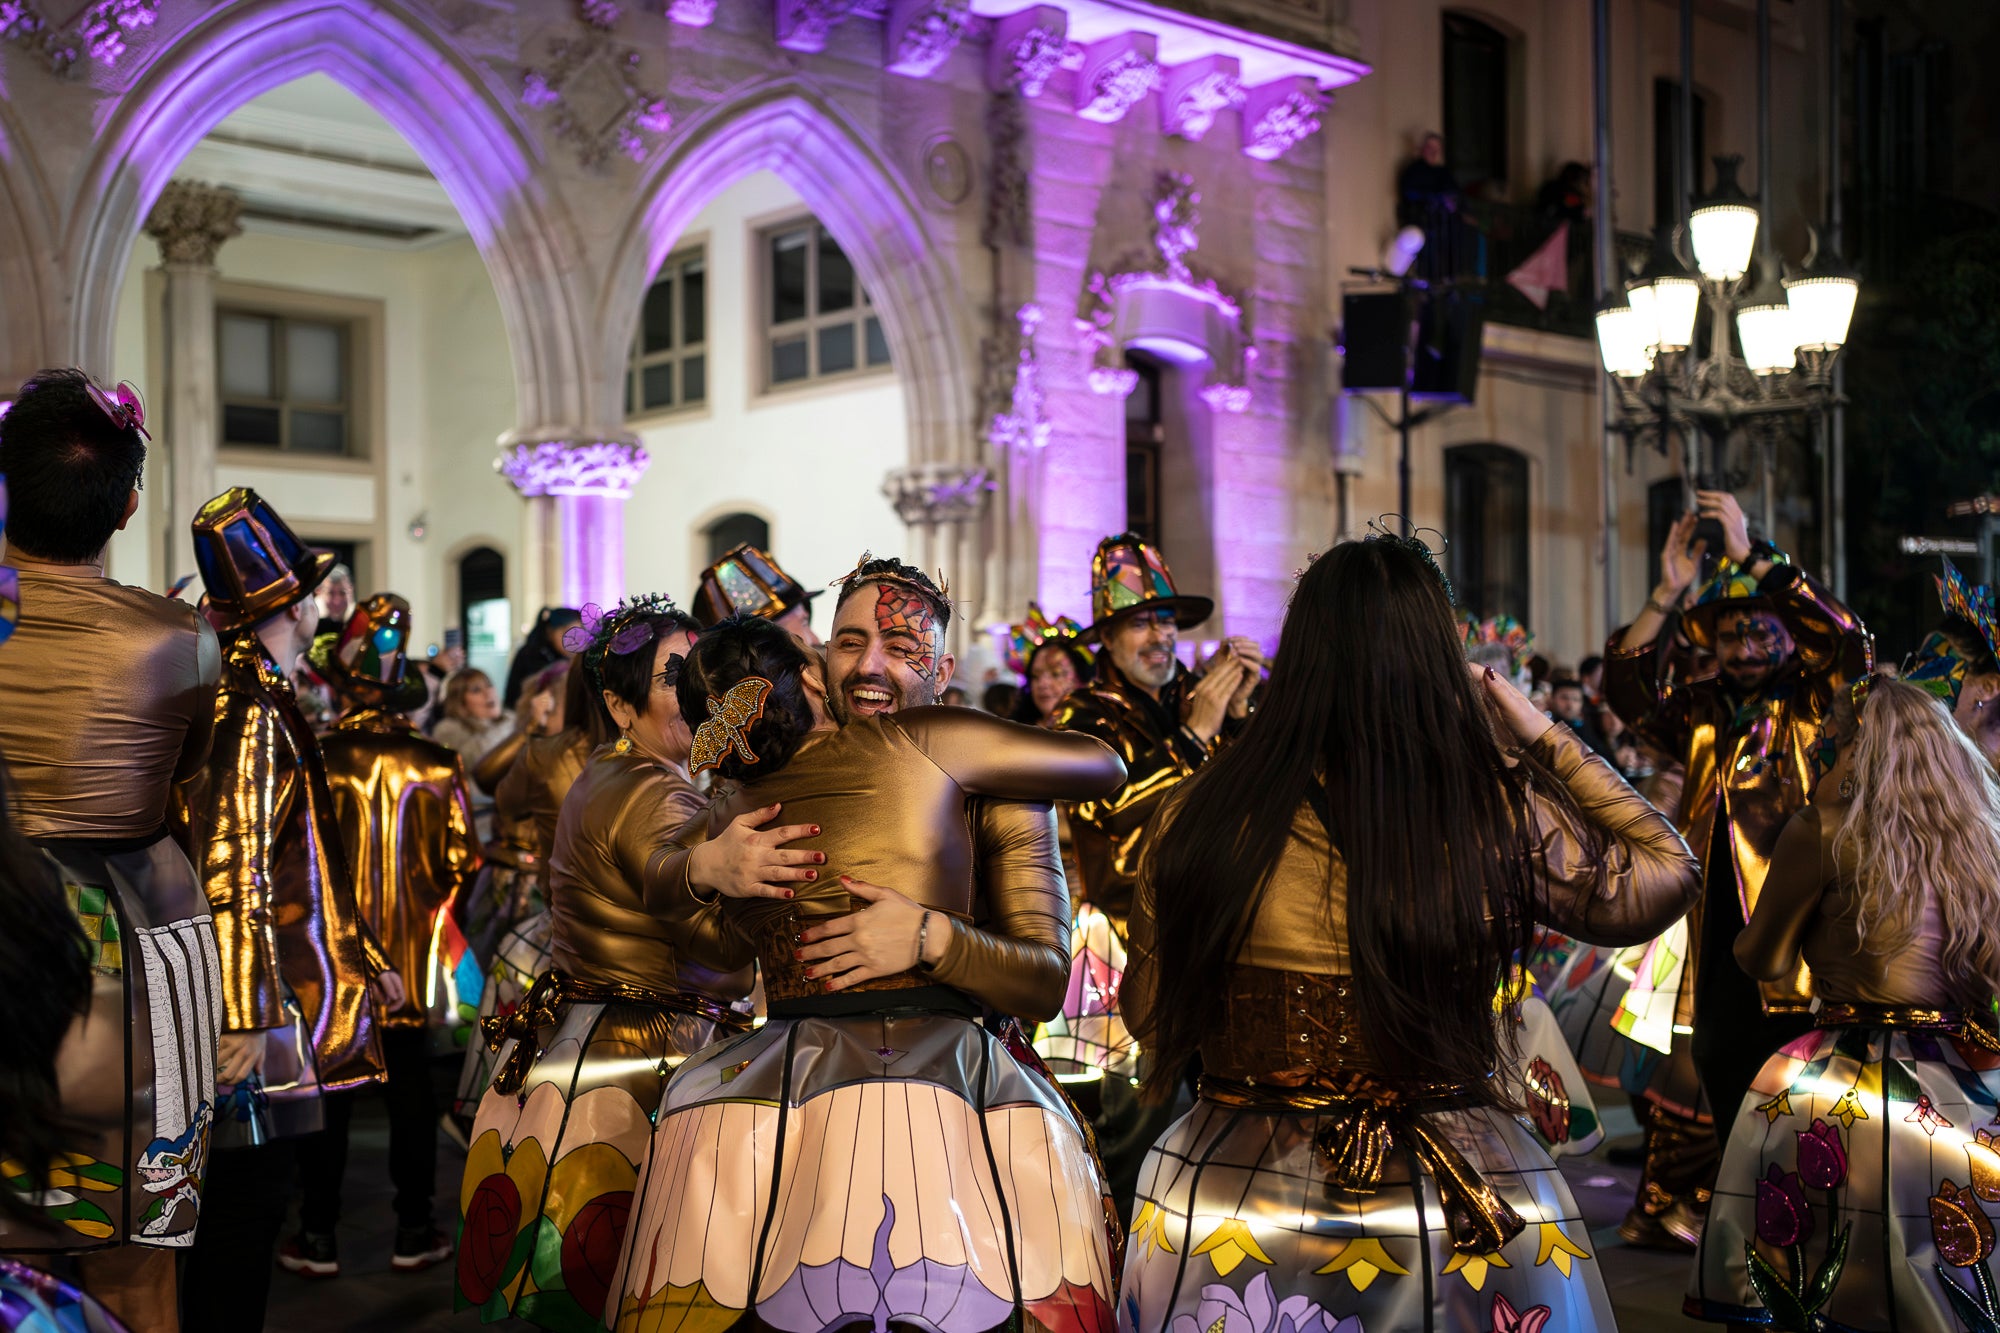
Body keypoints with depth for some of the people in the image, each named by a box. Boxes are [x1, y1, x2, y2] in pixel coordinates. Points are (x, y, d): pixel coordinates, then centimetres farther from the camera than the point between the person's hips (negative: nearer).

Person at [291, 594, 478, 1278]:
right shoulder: (436, 765, -5)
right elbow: (461, 862, -3)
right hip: (410, 957, 1)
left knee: (326, 1093, 8)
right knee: (410, 1092, 10)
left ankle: (318, 1235, 14)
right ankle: (414, 1232, 17)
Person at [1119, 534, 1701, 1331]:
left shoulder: (1200, 816, -10)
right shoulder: (1504, 818, -12)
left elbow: (1150, 1019, 3)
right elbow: (1667, 874, 6)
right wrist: (1544, 735, 10)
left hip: (1227, 1199, 1)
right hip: (1452, 1221, 0)